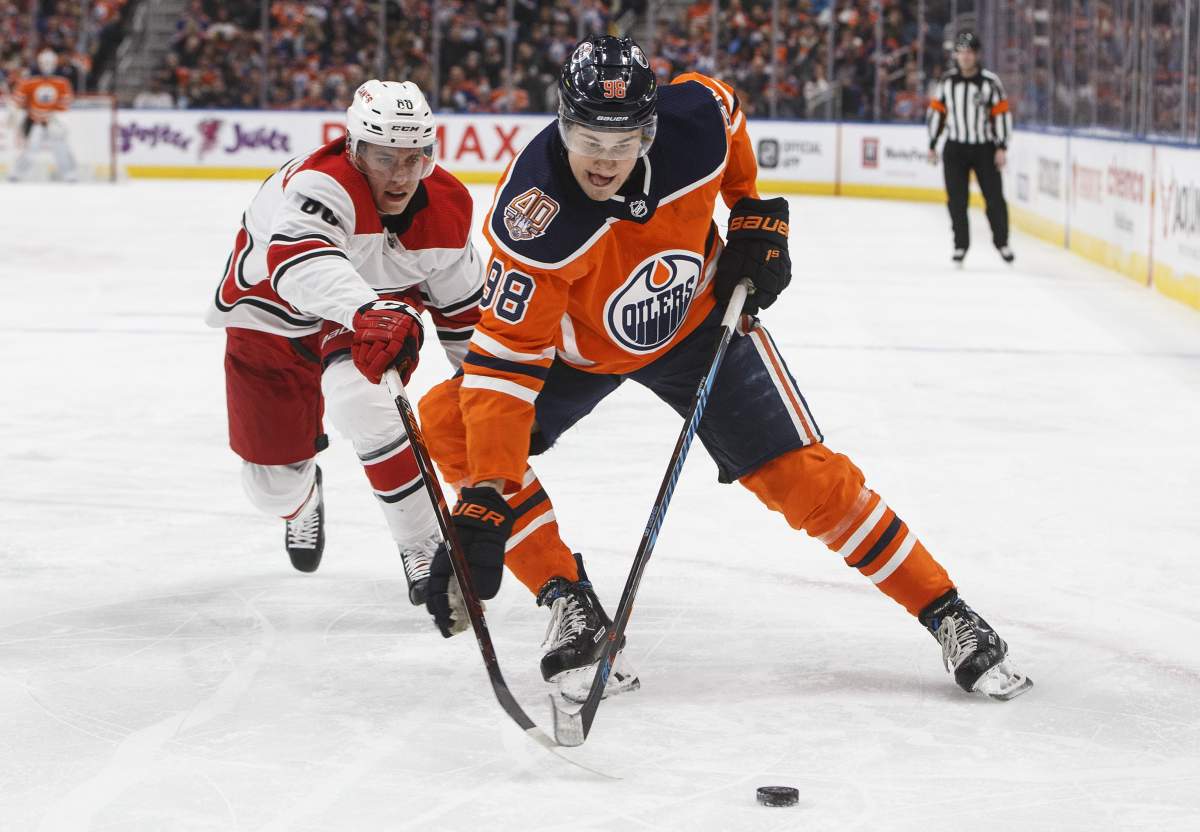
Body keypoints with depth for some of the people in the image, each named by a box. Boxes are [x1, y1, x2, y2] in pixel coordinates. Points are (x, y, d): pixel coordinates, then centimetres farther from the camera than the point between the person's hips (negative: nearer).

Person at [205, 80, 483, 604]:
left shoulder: (448, 207, -19)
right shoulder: (321, 184, -38)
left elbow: (463, 307, 0)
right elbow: (300, 261, -61)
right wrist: (366, 313, -77)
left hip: (379, 301, 1)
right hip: (272, 318, -1)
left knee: (359, 399, -34)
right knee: (273, 482, 8)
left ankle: (424, 548, -22)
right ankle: (303, 497, 50)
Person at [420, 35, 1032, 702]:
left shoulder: (696, 121, -30)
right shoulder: (532, 216, -37)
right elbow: (505, 359, -38)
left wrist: (755, 216, -2)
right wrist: (485, 503, -46)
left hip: (696, 321, 0)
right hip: (575, 344, 0)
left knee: (802, 473, -8)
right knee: (451, 421, -22)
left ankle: (947, 615, 7)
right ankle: (572, 606, -14)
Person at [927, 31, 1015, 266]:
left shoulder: (990, 82, -6)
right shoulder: (947, 82, 2)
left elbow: (1002, 114, -5)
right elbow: (936, 112, 9)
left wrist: (1001, 148, -9)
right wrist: (932, 145, 7)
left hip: (985, 149, -2)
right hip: (955, 149, 2)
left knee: (994, 197, -1)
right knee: (956, 200, 0)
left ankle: (1001, 242, 16)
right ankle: (961, 244, 12)